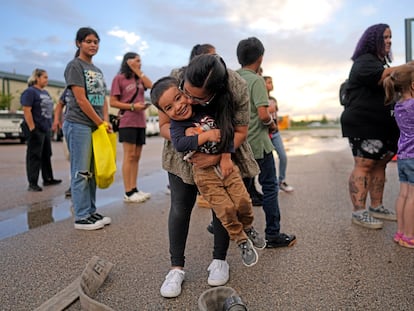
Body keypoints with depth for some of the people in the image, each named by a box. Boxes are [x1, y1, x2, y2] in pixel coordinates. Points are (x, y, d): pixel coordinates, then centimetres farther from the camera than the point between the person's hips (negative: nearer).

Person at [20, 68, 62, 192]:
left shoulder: (45, 92, 16)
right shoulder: (30, 92, -9)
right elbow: (26, 111, -17)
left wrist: (50, 125, 18)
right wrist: (32, 128, -21)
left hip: (46, 128, 9)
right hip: (36, 129, -8)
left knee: (46, 155, 14)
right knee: (34, 156, -4)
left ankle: (48, 179, 24)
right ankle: (32, 184, 2)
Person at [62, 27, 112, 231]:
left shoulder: (97, 70, 19)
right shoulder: (74, 66, -4)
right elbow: (81, 100, -12)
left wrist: (106, 121, 1)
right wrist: (100, 123, -10)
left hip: (96, 126, 8)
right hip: (79, 125, -8)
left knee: (92, 172, 10)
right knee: (81, 172, -4)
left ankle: (91, 212, 19)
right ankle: (81, 217, 3)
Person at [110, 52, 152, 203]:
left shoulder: (139, 78, 18)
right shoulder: (119, 78, 0)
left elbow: (150, 86, -2)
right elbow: (113, 102, -5)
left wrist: (138, 71, 3)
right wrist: (132, 107, -14)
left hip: (140, 122, 7)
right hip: (127, 122, -7)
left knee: (136, 156, 7)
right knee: (129, 156, -8)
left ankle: (134, 189, 12)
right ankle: (128, 193, -4)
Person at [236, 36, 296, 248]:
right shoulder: (256, 80, -13)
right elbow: (263, 114, -22)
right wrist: (272, 125, -1)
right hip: (258, 143, -7)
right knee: (269, 187, 3)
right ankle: (273, 235, 9)